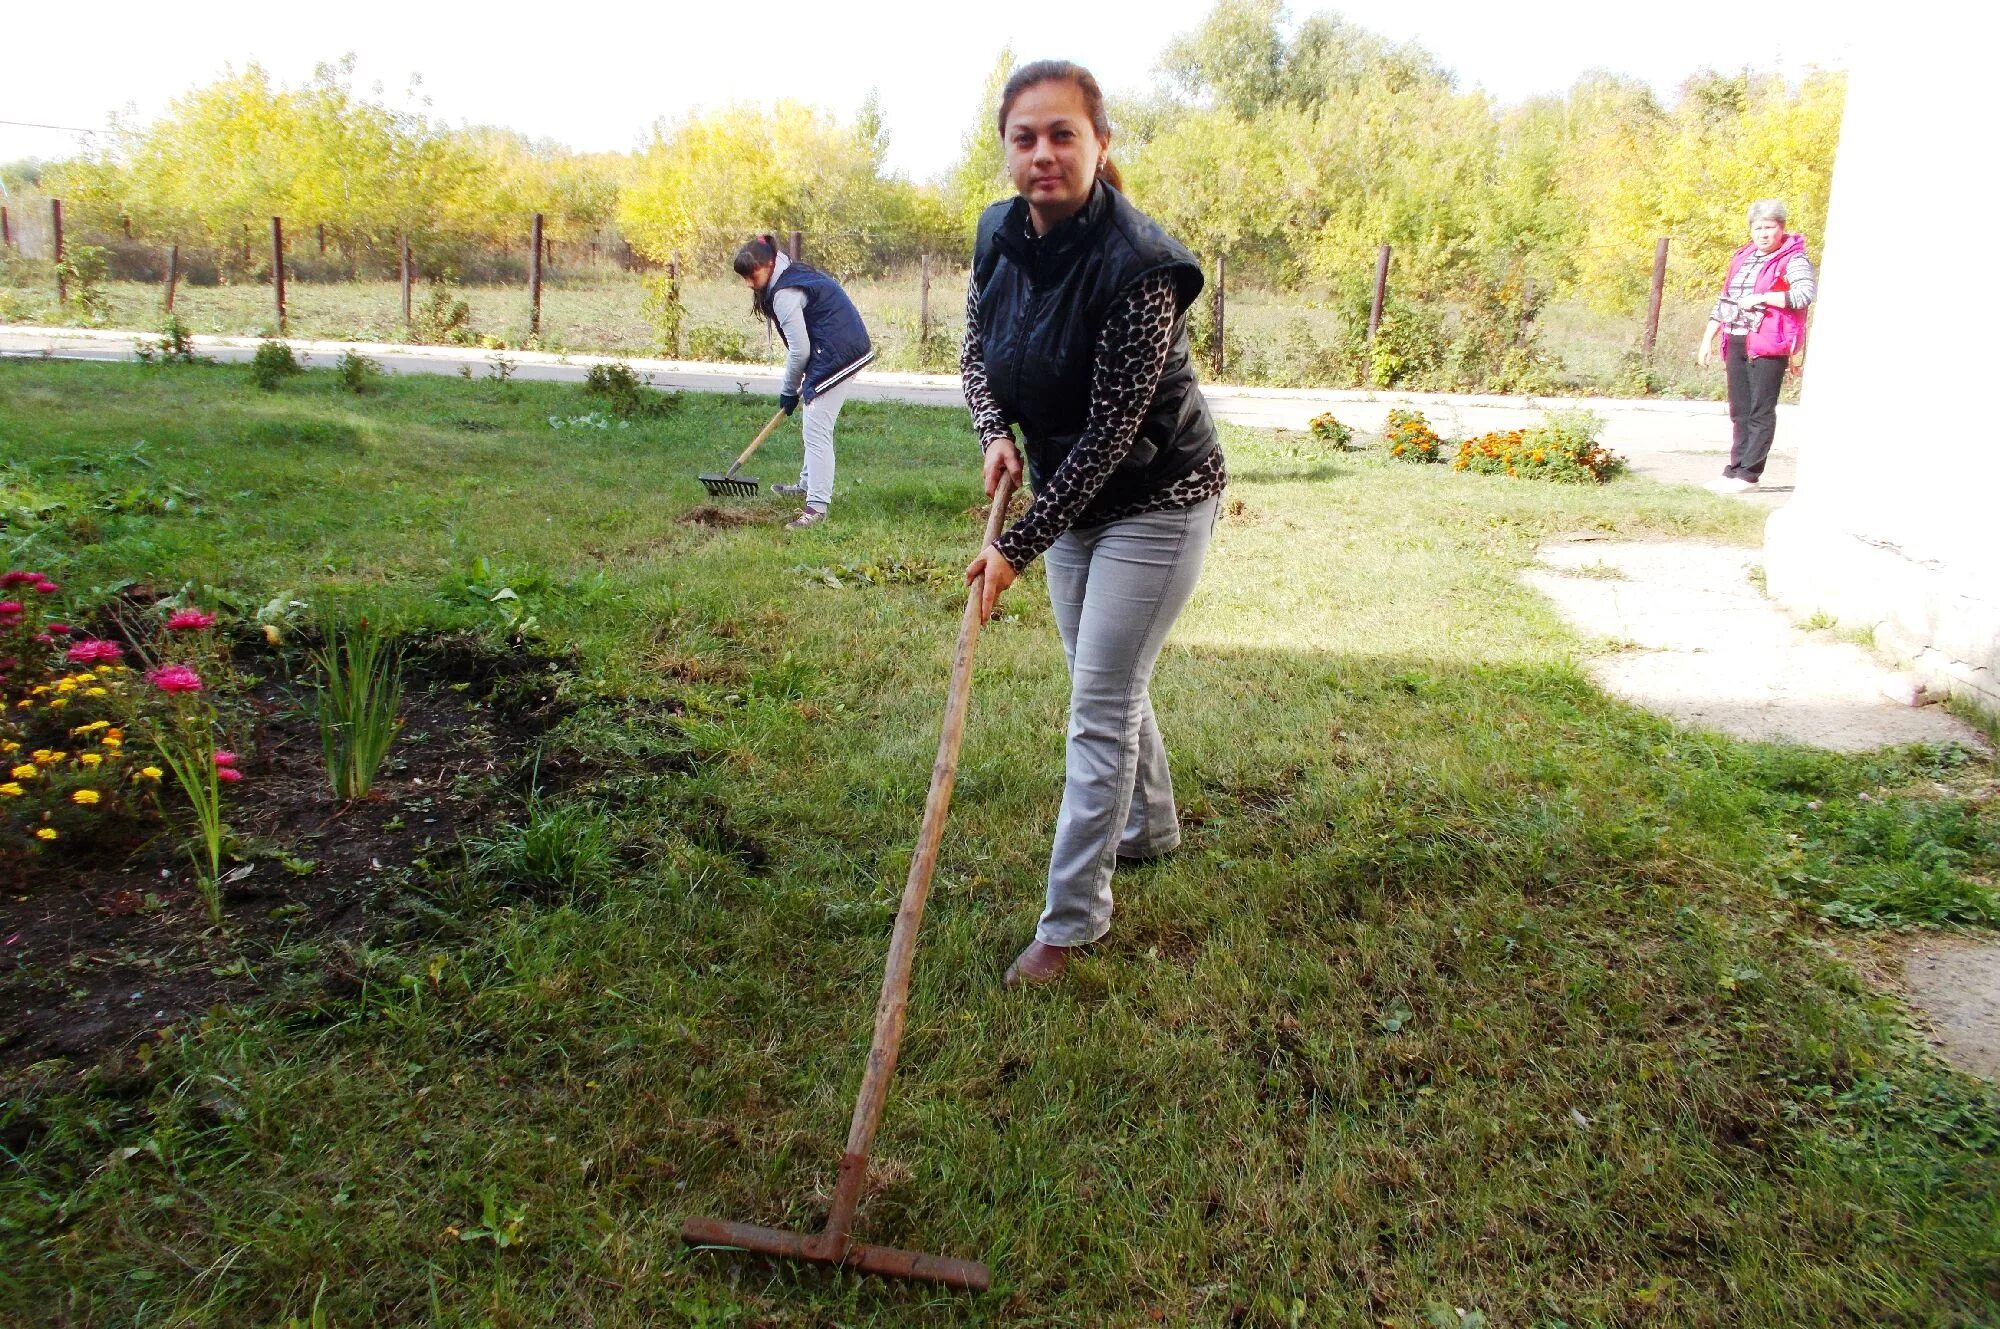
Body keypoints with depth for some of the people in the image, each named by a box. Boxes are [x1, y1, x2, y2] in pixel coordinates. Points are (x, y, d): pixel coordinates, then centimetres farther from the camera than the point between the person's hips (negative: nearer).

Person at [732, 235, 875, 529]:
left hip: (836, 357, -11)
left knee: (816, 430, -10)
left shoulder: (784, 294, -17)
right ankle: (808, 484, 36)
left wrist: (788, 391, -2)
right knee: (817, 425, 22)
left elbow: (799, 351, -16)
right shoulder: (797, 274, 14)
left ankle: (818, 505, -11)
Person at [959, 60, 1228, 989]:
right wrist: (996, 433, -12)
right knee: (1104, 680, 21)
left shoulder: (1136, 266, -28)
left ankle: (1072, 919, 8)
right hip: (1074, 496, 8)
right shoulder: (1001, 235, -5)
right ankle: (1150, 827, 46)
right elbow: (976, 353, 9)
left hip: (1155, 502, -8)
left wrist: (1019, 545, -24)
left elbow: (1109, 433, -27)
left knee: (1101, 705, -5)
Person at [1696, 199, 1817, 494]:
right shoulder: (1743, 257, 19)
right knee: (1739, 411, 9)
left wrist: (1760, 298, -18)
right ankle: (1735, 469, 12)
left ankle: (1748, 474, -6)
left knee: (1761, 411, -6)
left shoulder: (1793, 260, -3)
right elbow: (1723, 300, 23)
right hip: (1736, 342, 7)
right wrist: (1707, 339, 18)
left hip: (1768, 345, -7)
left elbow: (1806, 292, -19)